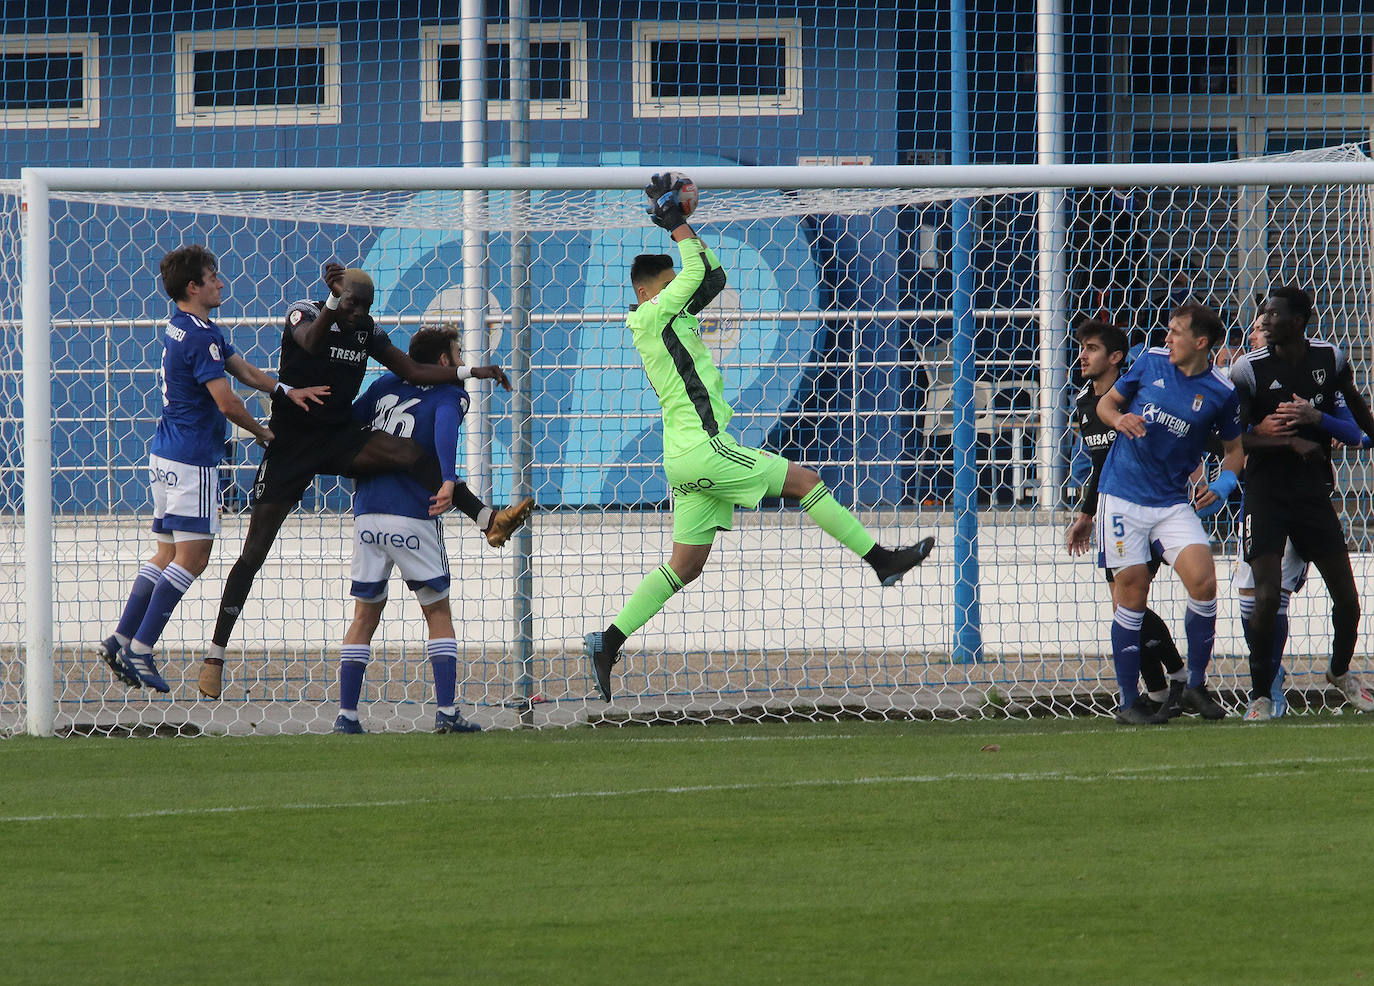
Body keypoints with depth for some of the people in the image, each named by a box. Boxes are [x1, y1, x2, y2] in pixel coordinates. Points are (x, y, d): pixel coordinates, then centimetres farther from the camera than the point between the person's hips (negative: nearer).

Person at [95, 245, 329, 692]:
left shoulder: (182, 327, 14)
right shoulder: (200, 336, -17)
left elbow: (242, 368, 20)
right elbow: (227, 402, -19)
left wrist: (287, 391, 9)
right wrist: (262, 433, -1)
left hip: (166, 454, 10)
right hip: (192, 459, -10)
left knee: (168, 553, 13)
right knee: (192, 556, -8)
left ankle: (120, 640, 10)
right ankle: (139, 650, -11)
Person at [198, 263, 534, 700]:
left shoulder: (367, 331, 4)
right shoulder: (303, 314, -10)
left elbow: (411, 370, 6)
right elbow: (311, 342, -33)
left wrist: (469, 372, -4)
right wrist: (334, 300, -48)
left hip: (339, 439, 4)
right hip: (291, 442, -4)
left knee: (410, 451, -24)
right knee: (254, 552, -6)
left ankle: (489, 521, -32)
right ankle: (215, 655, -1)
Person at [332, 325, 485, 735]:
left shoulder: (387, 384, 18)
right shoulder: (449, 394, 2)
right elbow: (445, 429, -19)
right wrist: (448, 481, -31)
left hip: (367, 514, 4)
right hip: (414, 517, -4)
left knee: (365, 616, 13)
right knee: (439, 614, 8)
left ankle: (346, 715, 6)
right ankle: (446, 711, -2)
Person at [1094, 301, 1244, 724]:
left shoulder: (1221, 392, -2)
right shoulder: (1151, 362, 1)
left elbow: (1235, 447, 11)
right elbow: (1106, 403, 13)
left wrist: (1225, 480, -9)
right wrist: (1119, 418, -11)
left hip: (1172, 500, 0)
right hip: (1123, 494, 0)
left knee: (1203, 580, -16)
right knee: (1133, 589, -3)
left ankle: (1196, 687, 1)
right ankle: (1128, 702, 6)